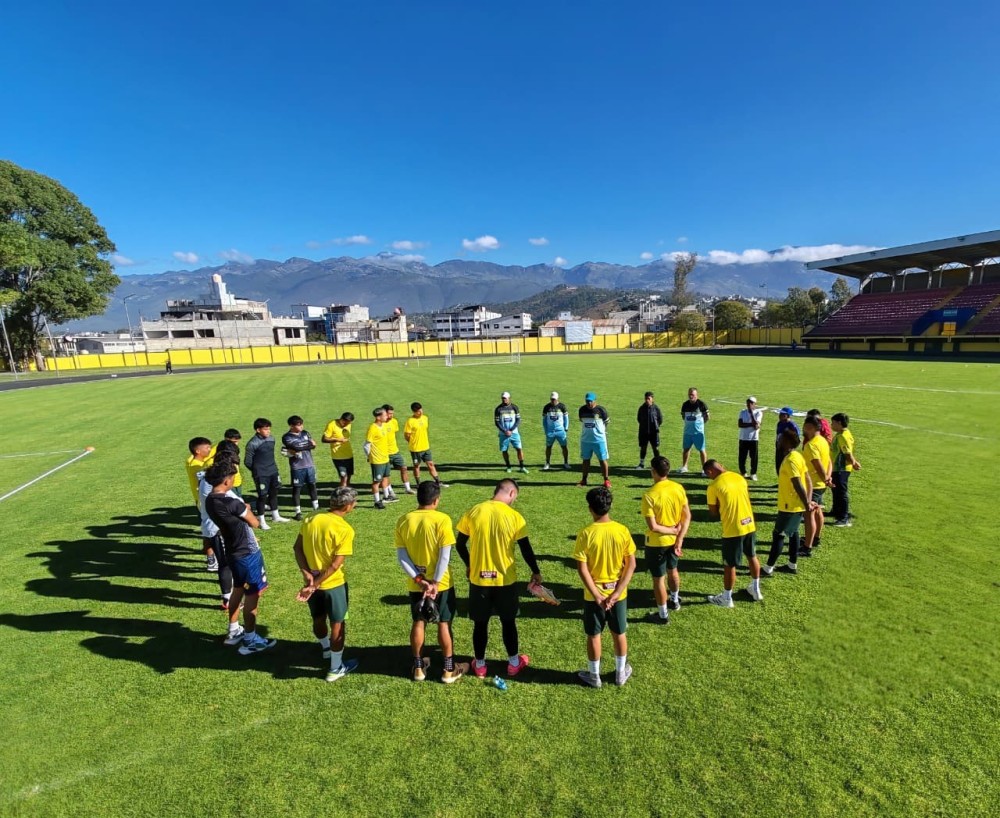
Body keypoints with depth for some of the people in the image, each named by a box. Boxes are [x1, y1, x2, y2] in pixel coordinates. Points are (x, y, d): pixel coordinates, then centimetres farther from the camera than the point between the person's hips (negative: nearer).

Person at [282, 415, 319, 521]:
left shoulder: (305, 433, 9)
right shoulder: (286, 437, -7)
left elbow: (313, 444, 3)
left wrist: (300, 448, -13)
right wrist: (307, 446, -11)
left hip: (310, 465, 5)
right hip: (297, 467, -5)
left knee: (312, 486, 14)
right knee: (297, 488, 3)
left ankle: (316, 507, 27)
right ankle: (298, 512, 12)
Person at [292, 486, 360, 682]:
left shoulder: (310, 519, -5)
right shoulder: (345, 530, -23)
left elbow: (297, 548, -4)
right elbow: (335, 565, -23)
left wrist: (307, 574, -11)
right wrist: (314, 585, -16)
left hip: (312, 580, 6)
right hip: (333, 584, -6)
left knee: (318, 619, 27)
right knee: (338, 625, 13)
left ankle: (326, 648, 53)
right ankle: (336, 669, 26)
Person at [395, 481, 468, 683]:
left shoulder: (403, 521, -6)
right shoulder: (442, 519, -18)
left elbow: (401, 556, -8)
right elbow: (445, 555, -20)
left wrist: (419, 580, -10)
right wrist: (435, 582, -13)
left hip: (415, 584, 3)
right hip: (441, 583, -3)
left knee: (418, 623, 19)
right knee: (444, 624, 11)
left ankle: (418, 667, 32)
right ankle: (449, 670, 23)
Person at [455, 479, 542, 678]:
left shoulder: (473, 512, -6)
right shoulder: (514, 516, -12)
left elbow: (459, 544, 1)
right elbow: (526, 549, -6)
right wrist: (536, 572, 10)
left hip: (478, 579, 1)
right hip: (505, 579, -1)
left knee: (480, 623, 17)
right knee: (508, 622, 19)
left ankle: (479, 665, 31)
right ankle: (514, 663, 34)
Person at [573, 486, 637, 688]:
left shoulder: (585, 534, -18)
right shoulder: (622, 531, -10)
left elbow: (582, 568, -19)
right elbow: (631, 565, -10)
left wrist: (596, 595, -13)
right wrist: (617, 591, -10)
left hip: (593, 595, -2)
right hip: (618, 593, 2)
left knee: (593, 635, 15)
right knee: (619, 633, 21)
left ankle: (594, 676, 31)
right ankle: (621, 673, 38)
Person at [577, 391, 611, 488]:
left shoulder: (601, 410, -10)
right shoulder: (582, 410, 1)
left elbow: (606, 423, 1)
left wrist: (600, 432, 7)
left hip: (599, 439, -4)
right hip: (585, 439, 4)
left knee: (602, 460, 3)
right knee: (586, 459, 12)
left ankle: (607, 480, 12)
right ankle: (584, 480, 22)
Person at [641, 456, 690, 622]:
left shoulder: (649, 496, -26)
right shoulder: (679, 488, -9)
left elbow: (653, 526, -26)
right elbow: (687, 517, -7)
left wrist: (673, 531, -12)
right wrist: (679, 540, -8)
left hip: (657, 543, -6)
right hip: (674, 540, 6)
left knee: (658, 578, 11)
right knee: (672, 570, 29)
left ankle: (663, 615, 26)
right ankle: (675, 601, 50)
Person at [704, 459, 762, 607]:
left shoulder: (713, 486, -15)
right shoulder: (739, 477, 4)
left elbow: (713, 513, -7)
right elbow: (745, 499, 15)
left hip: (732, 530, -7)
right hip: (749, 525, 7)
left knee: (730, 565, 7)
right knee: (752, 557, 25)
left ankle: (726, 598, 21)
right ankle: (756, 589, 41)